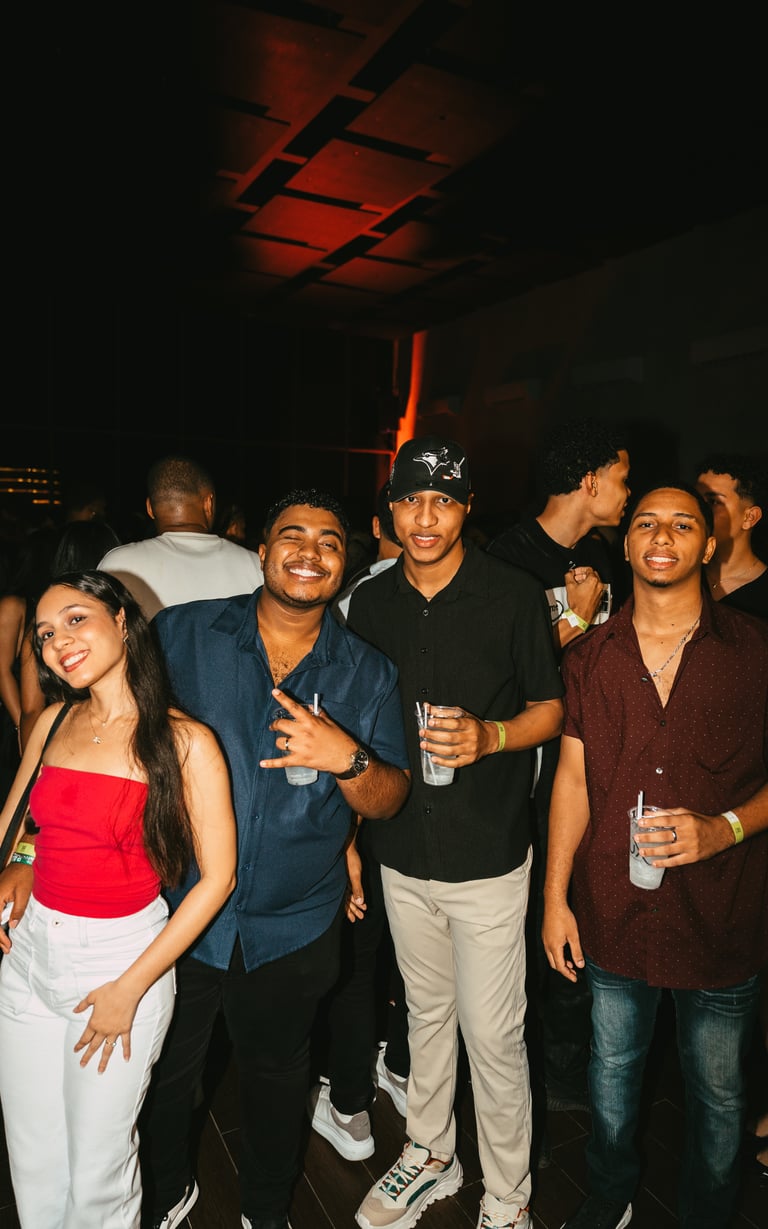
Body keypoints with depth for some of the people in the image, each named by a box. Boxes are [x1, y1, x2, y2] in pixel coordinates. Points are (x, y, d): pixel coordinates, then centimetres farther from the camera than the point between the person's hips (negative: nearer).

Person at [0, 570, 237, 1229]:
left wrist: (130, 989, -12)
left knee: (97, 1169, 15)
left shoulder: (184, 741, -16)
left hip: (123, 954, -4)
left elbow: (218, 878, -14)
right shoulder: (55, 722, 0)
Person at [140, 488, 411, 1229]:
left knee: (276, 1077, 22)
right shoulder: (183, 633, -7)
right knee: (163, 1074, 21)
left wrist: (347, 757, -25)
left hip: (292, 928, 1)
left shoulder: (368, 674, -4)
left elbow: (387, 802, -4)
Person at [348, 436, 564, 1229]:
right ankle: (429, 1155, 45)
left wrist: (490, 736, -24)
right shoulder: (371, 603, 1)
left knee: (493, 1035, 7)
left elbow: (551, 708, -3)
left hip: (488, 854, -4)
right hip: (401, 852, 4)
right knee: (426, 1013, 22)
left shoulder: (514, 595, -10)